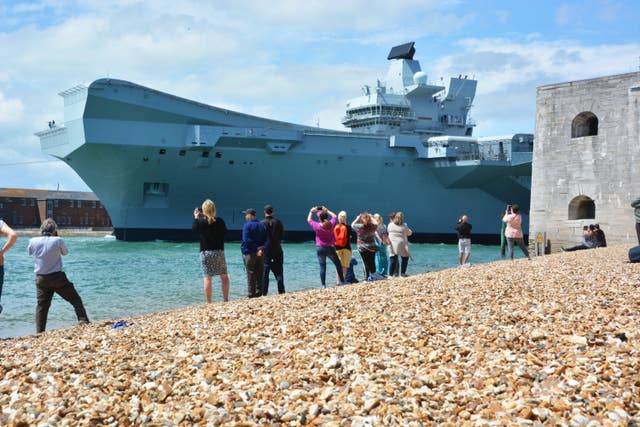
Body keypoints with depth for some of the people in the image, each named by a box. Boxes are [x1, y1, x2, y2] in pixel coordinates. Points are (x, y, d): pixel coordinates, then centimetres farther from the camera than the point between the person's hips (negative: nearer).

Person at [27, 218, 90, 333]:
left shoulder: (33, 241, -5)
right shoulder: (58, 241, -12)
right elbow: (65, 252, 6)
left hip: (41, 279, 3)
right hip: (58, 277, -3)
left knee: (41, 306, 10)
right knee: (76, 300, 9)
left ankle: (39, 332, 8)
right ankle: (83, 321, 0)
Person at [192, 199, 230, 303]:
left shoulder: (200, 221, -5)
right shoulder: (219, 221, -3)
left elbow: (194, 228, 14)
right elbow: (225, 232, 14)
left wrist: (196, 217, 27)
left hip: (205, 252, -1)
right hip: (219, 251, 1)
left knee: (207, 277, -2)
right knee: (224, 276, 12)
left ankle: (208, 303, -5)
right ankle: (226, 300, 12)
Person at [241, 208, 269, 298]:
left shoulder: (247, 225, -8)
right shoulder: (262, 226, 10)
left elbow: (246, 240, -19)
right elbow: (267, 240, 0)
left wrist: (256, 248, -13)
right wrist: (262, 249, -12)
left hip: (249, 253, -5)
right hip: (260, 254, 5)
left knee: (250, 275, -1)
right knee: (259, 275, 10)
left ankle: (251, 295, -1)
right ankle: (259, 293, 12)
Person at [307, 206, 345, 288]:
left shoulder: (317, 226, -11)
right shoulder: (331, 224, -8)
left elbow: (309, 220, 7)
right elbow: (334, 216, 14)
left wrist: (311, 212, 19)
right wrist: (327, 210, 21)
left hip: (320, 248, -1)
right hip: (330, 248, 1)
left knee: (322, 267, 1)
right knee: (338, 264, 15)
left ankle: (323, 285, -2)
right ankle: (342, 282, 16)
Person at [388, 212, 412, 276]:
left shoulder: (390, 225, -1)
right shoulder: (404, 226, -7)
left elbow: (388, 230, 17)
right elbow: (409, 233, 7)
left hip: (392, 246, 2)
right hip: (401, 245, -2)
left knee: (393, 259, 5)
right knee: (405, 258, 14)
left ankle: (390, 274, 3)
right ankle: (402, 273, 13)